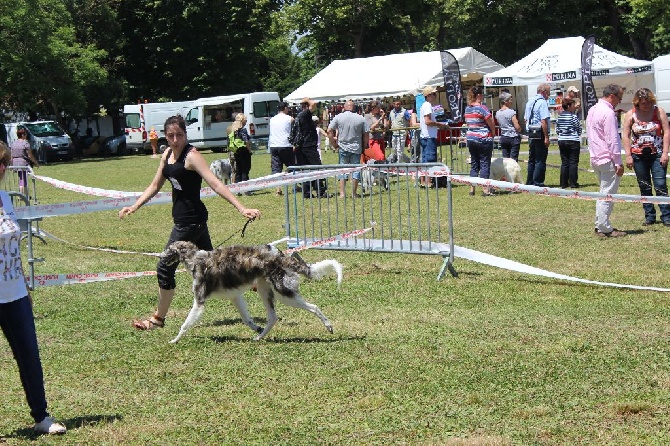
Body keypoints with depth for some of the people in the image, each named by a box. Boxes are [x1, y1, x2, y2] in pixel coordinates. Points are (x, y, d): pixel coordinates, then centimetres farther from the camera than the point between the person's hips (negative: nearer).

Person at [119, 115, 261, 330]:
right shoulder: (167, 154, 8)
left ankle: (158, 318, 12)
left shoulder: (191, 156, -16)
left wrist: (242, 208, -31)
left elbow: (215, 184, -24)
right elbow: (155, 186, 19)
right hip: (182, 217, 9)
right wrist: (134, 206, 10)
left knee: (165, 268, -2)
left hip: (190, 219, -9)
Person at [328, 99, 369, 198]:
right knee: (355, 169, 5)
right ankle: (354, 193, 6)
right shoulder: (361, 119, -2)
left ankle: (342, 193, 3)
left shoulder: (338, 117, -2)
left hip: (343, 148, 0)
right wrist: (364, 146, 12)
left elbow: (329, 131, -5)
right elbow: (366, 134, -1)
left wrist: (334, 144, 3)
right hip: (356, 148, 0)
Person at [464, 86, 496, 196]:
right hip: (483, 139, -7)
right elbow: (492, 125, -10)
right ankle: (485, 190, -4)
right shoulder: (482, 108, -13)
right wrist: (493, 133, 8)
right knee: (485, 164, -2)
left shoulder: (467, 109, 9)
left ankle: (472, 189, 12)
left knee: (474, 164, 12)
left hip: (470, 138, 7)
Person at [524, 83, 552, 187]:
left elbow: (526, 119, 19)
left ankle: (529, 182, 18)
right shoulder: (542, 102, -14)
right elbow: (544, 121, -20)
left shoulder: (530, 102, 13)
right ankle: (537, 182, -5)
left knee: (531, 159, 15)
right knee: (540, 160, -4)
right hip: (540, 135, -8)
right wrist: (546, 137, -19)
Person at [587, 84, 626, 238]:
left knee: (604, 194, 16)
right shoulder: (608, 113, -16)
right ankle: (605, 229, -4)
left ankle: (600, 226, 17)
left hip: (595, 159, 10)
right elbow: (613, 140, -18)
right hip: (608, 160, -10)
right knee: (608, 194, -5)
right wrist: (618, 163, -15)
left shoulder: (592, 110, 14)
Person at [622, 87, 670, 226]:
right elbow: (626, 135, 0)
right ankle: (649, 216, 14)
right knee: (644, 187, 6)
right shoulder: (631, 115, 0)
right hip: (639, 156, 2)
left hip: (657, 154, -2)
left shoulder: (659, 112, -1)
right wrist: (628, 156, -7)